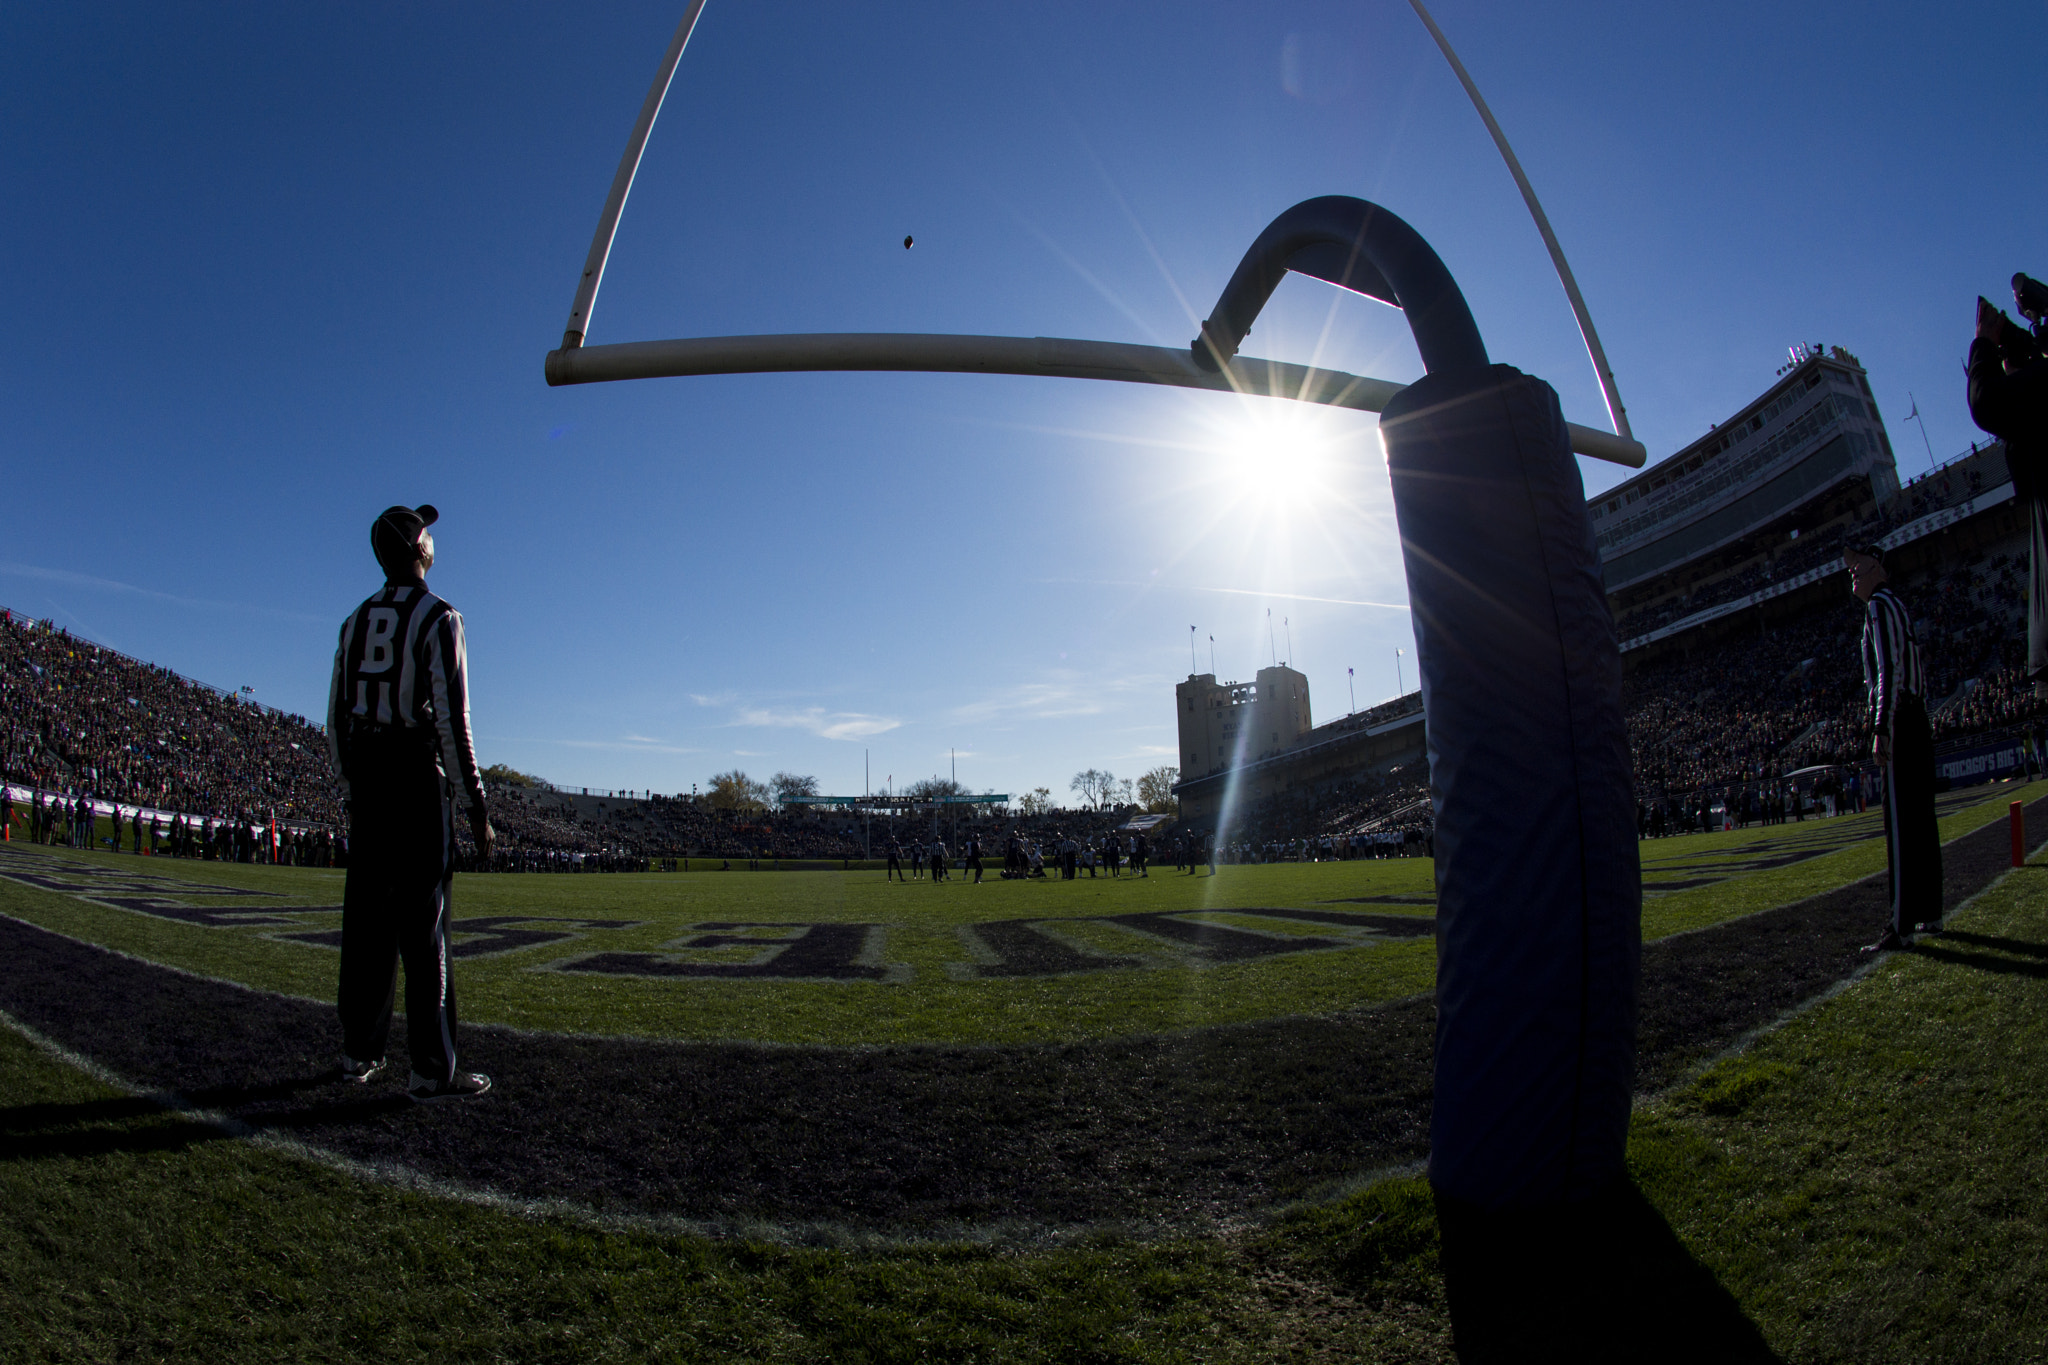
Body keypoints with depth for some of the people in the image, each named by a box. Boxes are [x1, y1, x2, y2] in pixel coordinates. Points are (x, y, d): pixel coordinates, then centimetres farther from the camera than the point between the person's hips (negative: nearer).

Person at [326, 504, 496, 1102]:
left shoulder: (356, 622, 14)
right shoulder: (438, 618, -7)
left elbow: (335, 719, 14)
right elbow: (452, 718, -14)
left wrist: (352, 792, 22)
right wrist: (477, 806, -12)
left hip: (366, 782, 7)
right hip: (419, 778, -7)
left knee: (366, 917, 12)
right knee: (423, 921, -6)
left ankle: (359, 1053, 20)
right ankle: (431, 1069, -4)